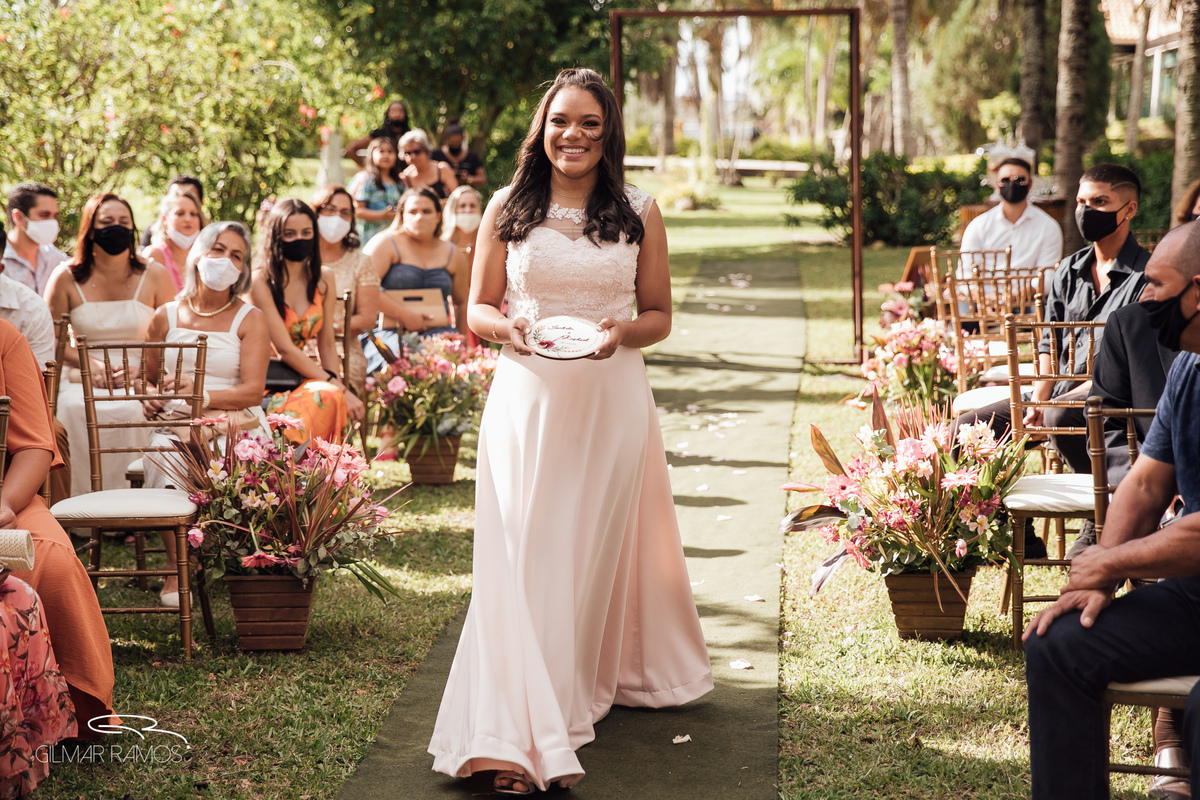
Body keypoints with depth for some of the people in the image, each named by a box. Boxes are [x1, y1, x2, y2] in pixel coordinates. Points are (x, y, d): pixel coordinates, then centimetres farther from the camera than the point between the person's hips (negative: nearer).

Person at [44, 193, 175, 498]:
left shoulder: (154, 275, 6)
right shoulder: (66, 279, 6)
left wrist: (141, 367, -12)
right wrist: (91, 364, -9)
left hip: (140, 382, 0)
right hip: (84, 380, 1)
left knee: (131, 411, -35)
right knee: (75, 410, -34)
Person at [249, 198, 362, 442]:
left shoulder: (323, 278, 10)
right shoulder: (261, 282, -8)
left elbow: (326, 342, 12)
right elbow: (285, 349, -14)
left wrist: (336, 383, -7)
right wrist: (339, 388, -19)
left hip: (303, 377, 5)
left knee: (331, 397, -32)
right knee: (329, 395, -34)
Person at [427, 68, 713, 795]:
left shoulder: (639, 213, 6)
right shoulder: (508, 209, 5)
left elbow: (661, 315, 9)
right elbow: (478, 307, 9)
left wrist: (621, 333, -12)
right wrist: (508, 327, -13)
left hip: (613, 399, 1)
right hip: (528, 398, -1)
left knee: (600, 545, 7)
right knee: (525, 552, -7)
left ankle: (593, 683, 24)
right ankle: (520, 740, -7)